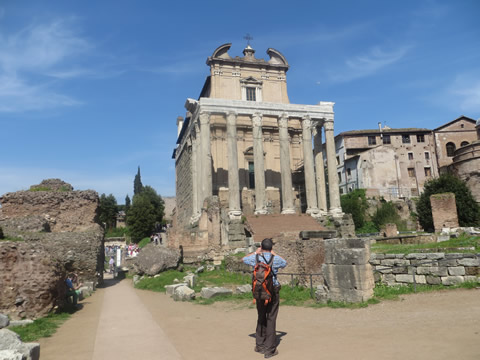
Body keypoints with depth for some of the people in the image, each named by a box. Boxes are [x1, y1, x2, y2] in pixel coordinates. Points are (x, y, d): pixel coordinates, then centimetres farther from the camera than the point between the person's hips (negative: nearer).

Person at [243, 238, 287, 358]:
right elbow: (285, 263, 17)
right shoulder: (276, 259, -7)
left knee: (261, 317, 17)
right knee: (271, 319, 2)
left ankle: (259, 345, 27)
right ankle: (269, 349, 5)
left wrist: (255, 252, 23)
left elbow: (244, 259, 19)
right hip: (273, 291, -3)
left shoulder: (256, 258, -2)